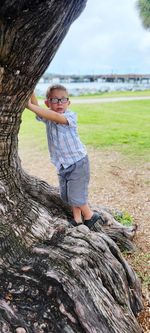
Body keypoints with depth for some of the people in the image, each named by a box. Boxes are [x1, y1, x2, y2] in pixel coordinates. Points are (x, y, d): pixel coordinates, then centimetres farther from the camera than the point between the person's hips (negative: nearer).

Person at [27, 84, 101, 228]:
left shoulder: (71, 116, -18)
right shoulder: (47, 117, -2)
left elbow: (56, 117, -38)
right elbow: (36, 106, -20)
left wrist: (30, 106, -41)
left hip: (78, 162, -6)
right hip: (62, 165, 6)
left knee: (76, 195, -2)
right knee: (66, 195, 14)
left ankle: (90, 216, 25)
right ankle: (77, 219, 35)